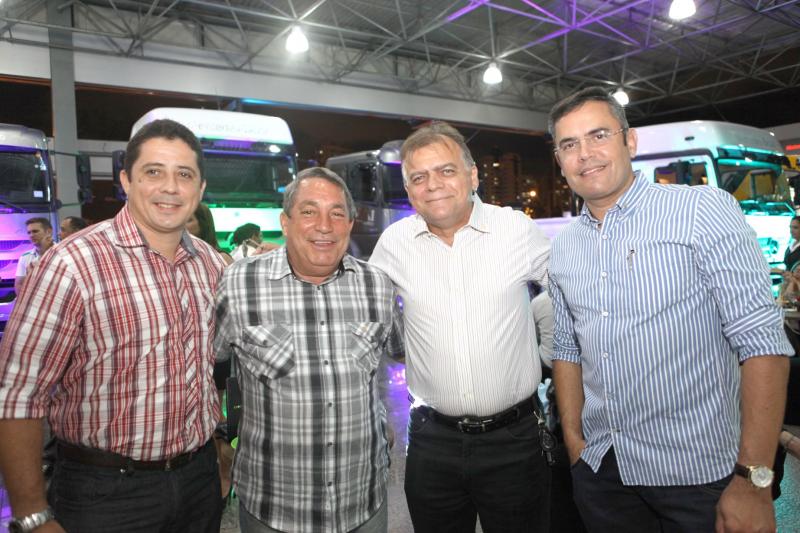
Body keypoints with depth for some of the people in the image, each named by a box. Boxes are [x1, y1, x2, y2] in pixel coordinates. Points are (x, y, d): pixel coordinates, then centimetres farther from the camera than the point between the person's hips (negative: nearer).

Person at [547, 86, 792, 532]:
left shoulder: (704, 209, -10)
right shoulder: (563, 248, 5)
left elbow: (762, 340, -15)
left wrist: (754, 478, -17)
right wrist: (575, 442, 6)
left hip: (698, 476, -4)